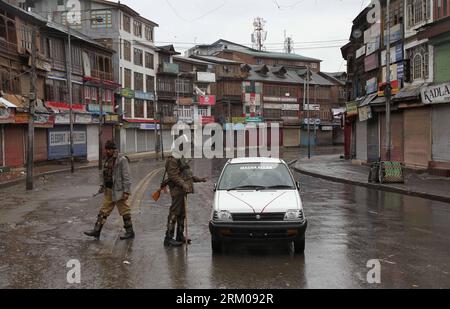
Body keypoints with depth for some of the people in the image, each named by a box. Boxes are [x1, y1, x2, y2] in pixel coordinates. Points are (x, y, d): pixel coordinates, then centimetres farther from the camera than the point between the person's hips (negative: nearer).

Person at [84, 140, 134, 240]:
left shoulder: (122, 160, -14)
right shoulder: (108, 159, 13)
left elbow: (126, 177, -17)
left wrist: (126, 192, -21)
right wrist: (103, 186, 16)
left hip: (119, 191, -8)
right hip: (109, 191, 8)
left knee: (125, 212, 2)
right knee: (104, 211, 10)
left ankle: (130, 232, 12)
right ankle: (96, 231, 15)